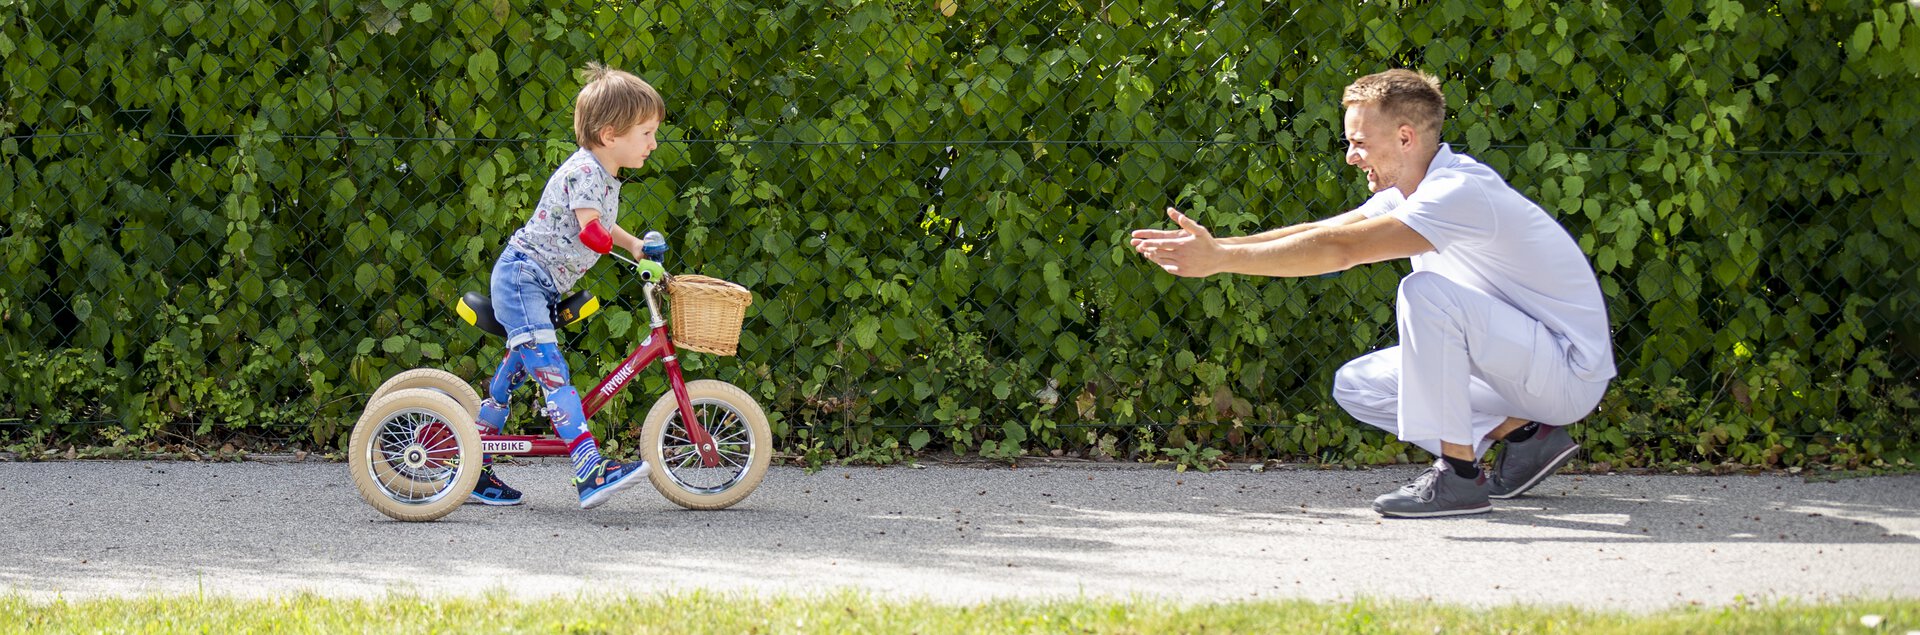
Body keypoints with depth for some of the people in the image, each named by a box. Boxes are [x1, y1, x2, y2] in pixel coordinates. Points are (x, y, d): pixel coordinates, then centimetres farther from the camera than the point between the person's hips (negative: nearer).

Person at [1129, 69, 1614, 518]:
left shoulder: (1461, 192, -25)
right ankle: (1522, 434, 5)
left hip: (1571, 371, -10)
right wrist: (1213, 248, -10)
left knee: (1425, 291, -29)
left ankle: (1458, 477, -22)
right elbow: (1325, 231, 0)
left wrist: (1220, 259, -30)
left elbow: (1340, 250, -32)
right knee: (1355, 386, 5)